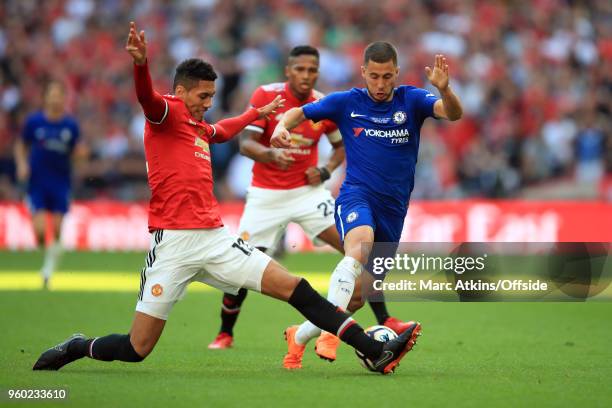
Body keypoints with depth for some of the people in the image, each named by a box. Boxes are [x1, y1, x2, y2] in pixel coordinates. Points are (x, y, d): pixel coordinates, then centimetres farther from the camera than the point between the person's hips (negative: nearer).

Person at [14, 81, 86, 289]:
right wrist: (22, 164, -6)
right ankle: (46, 253, 20)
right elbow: (21, 145, 10)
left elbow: (74, 153, 7)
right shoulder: (34, 121, -4)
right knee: (40, 230, -13)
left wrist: (80, 152, -15)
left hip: (60, 184, 1)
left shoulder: (71, 125, -1)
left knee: (57, 230, -1)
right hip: (37, 183, -1)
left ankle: (49, 268, 18)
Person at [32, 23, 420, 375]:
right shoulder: (167, 113, -2)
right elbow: (147, 97, -27)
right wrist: (141, 65, -48)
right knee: (137, 348, -6)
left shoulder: (201, 128, 21)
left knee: (291, 286, -3)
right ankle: (77, 348, 23)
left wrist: (258, 113, 60)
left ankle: (375, 350, -5)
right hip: (173, 242, -7)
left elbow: (224, 129, 47)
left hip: (214, 238, 7)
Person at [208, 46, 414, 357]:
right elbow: (246, 144, -14)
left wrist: (326, 170, -6)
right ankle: (225, 334, 22)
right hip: (266, 195, -1)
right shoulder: (265, 96, -10)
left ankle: (384, 321, -9)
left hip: (307, 191, 1)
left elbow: (341, 145, 13)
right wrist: (271, 154, -35)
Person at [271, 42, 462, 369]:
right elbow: (299, 113, 11)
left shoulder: (411, 101, 1)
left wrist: (444, 89, -36)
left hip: (393, 207, 3)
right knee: (361, 245, -35)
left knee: (368, 286, 6)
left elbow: (453, 114, -15)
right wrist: (282, 126, -12)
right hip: (356, 196, -3)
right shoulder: (347, 102, 2)